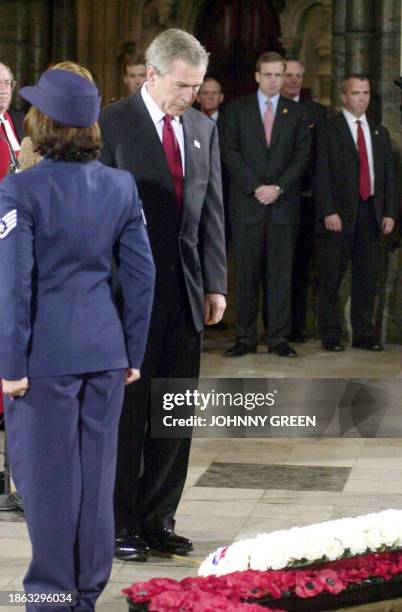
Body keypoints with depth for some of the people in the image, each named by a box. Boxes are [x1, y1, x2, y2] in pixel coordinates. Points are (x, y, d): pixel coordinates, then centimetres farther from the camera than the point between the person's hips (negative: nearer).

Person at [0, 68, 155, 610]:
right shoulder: (121, 186, 2)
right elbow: (141, 275, 4)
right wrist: (133, 354, 12)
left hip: (47, 353, -5)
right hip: (105, 351, 5)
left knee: (47, 477, 6)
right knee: (96, 473, 12)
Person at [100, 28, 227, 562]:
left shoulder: (204, 129, 11)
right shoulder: (111, 124, -6)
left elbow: (212, 212, 13)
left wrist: (215, 284, 7)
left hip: (186, 293, 5)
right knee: (125, 412, 2)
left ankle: (159, 519, 18)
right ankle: (119, 524, 11)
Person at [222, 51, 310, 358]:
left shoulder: (296, 112, 10)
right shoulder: (237, 109, 7)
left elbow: (302, 155, 4)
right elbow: (230, 152, 0)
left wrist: (278, 188, -9)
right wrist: (255, 187, -10)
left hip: (284, 203, 1)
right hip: (247, 204, -1)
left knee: (281, 273, 1)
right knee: (246, 273, 0)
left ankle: (279, 338, 4)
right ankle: (246, 338, 3)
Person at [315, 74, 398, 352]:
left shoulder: (380, 132, 17)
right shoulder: (328, 130, 1)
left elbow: (389, 175, 15)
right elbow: (321, 175, -5)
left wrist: (390, 212, 4)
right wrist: (328, 212, -14)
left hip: (371, 212, 4)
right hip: (339, 214, -4)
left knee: (367, 276, 6)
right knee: (331, 278, -1)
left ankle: (364, 333, 13)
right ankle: (330, 335, 6)